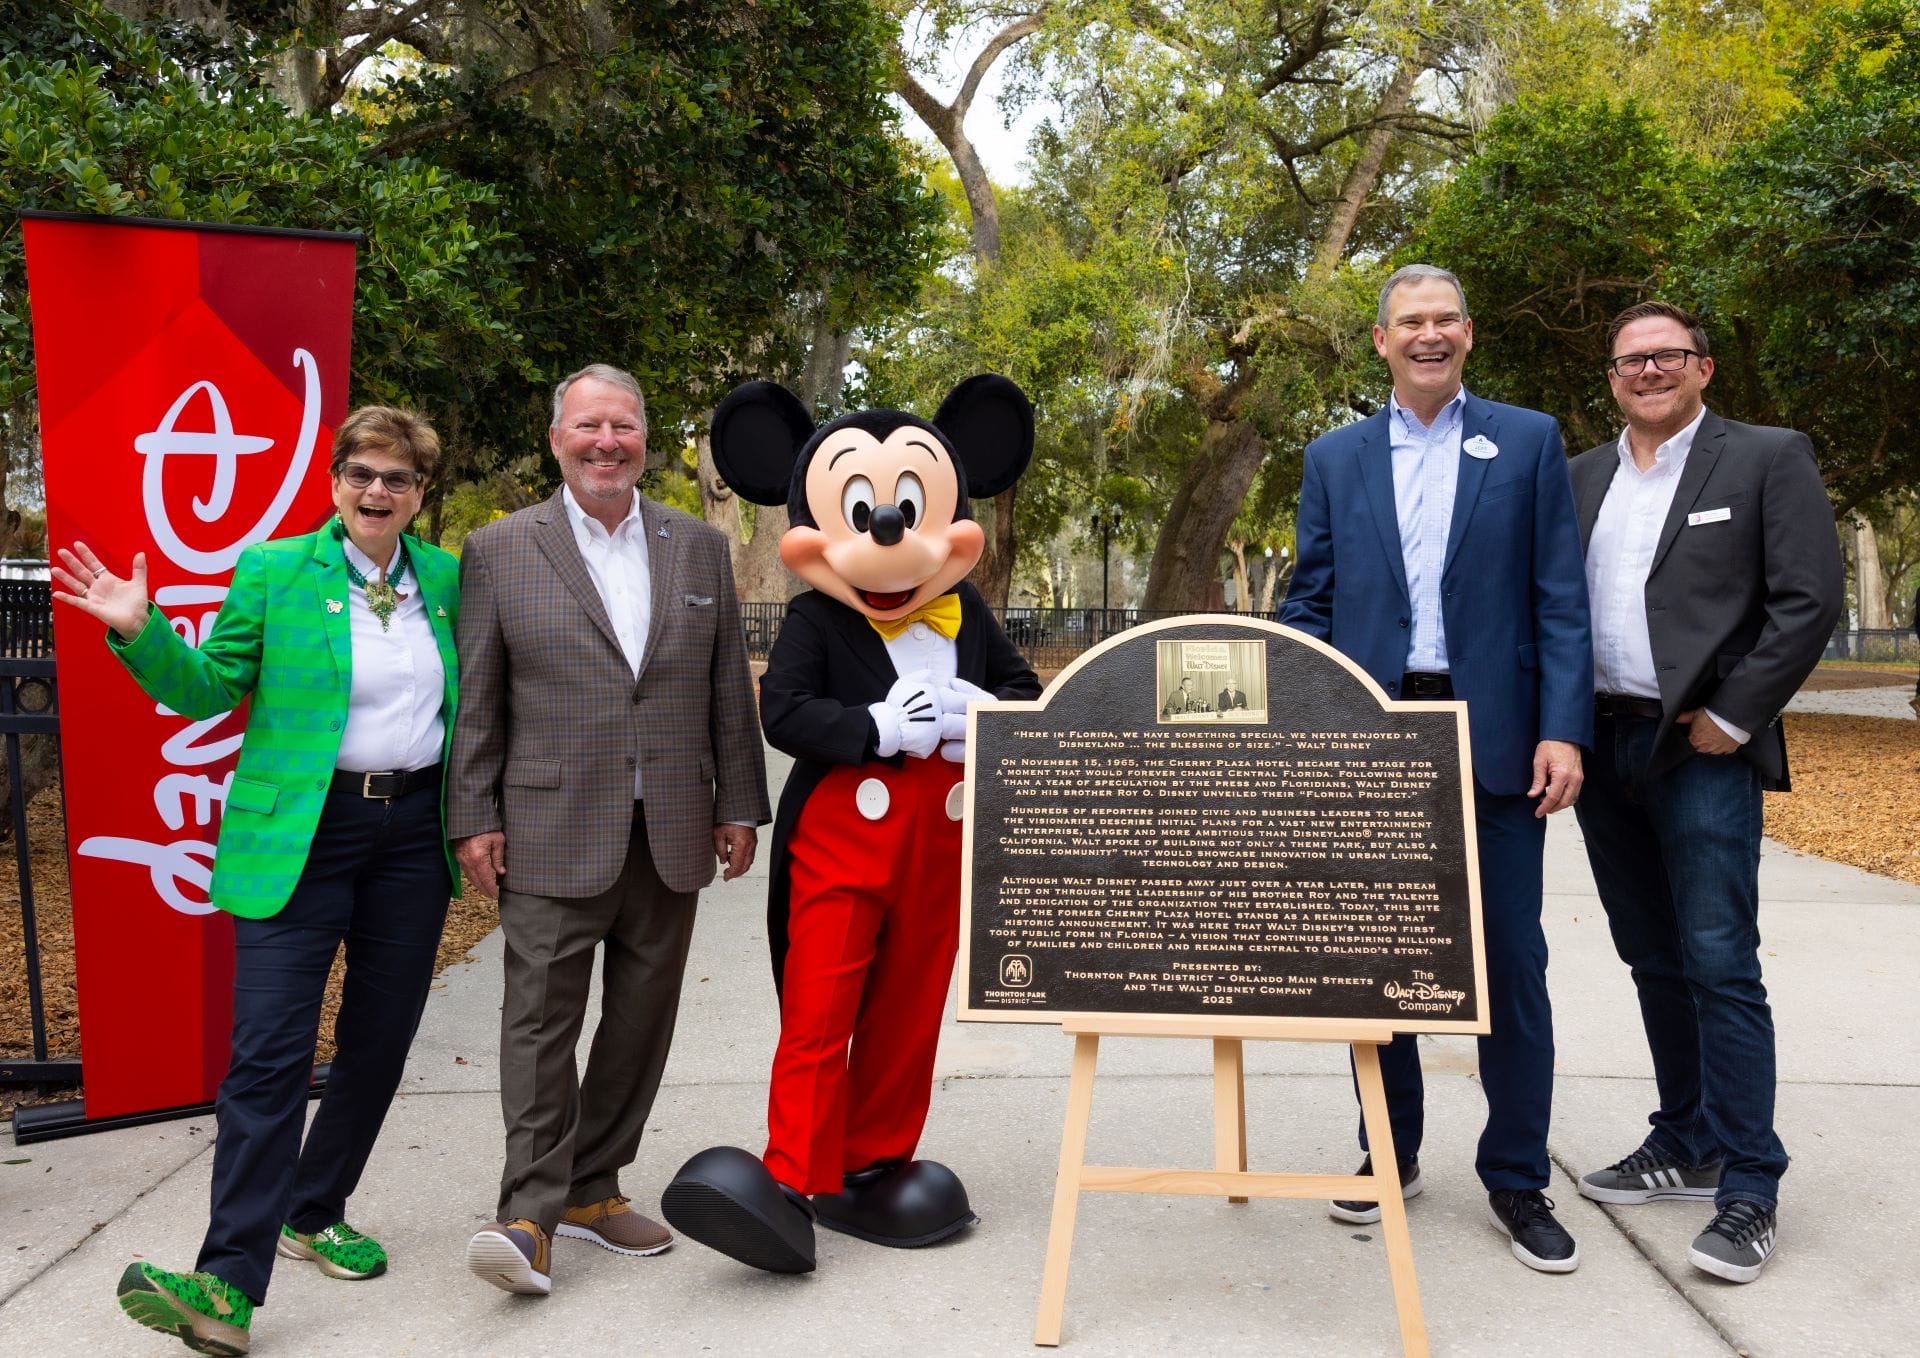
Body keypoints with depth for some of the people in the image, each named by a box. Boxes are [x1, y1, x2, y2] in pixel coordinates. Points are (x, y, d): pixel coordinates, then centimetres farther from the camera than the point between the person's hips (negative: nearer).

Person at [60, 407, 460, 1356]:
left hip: (414, 832, 4)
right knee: (270, 1052, -9)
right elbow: (206, 688, 0)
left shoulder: (449, 579, 9)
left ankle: (315, 1214, 32)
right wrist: (141, 633, -14)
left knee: (380, 1039, 12)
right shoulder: (273, 572, -1)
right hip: (300, 836, -4)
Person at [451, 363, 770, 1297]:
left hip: (671, 834, 4)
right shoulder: (499, 550, 2)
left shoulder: (700, 547, 10)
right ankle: (531, 1213, 4)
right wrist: (473, 820, -4)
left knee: (641, 1019, 10)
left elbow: (728, 689, 10)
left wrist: (739, 807, 7)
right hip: (553, 833, -3)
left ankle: (592, 1187, 24)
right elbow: (475, 699, 1)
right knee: (540, 1019, -3)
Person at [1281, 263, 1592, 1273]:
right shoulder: (1335, 458, 11)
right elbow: (1308, 604, 9)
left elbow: (1561, 600, 2)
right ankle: (1389, 1156, 24)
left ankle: (1516, 1179, 18)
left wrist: (1563, 729, -8)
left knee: (1510, 962, 4)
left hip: (1494, 736, -1)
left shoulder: (1529, 442, 6)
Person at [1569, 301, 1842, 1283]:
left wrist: (1732, 717, -12)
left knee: (1720, 967, -6)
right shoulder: (1580, 478, 14)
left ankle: (1748, 1191, 4)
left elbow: (1809, 601, -7)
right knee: (1653, 963, 13)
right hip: (1602, 749, 5)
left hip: (1700, 750, -5)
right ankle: (1686, 1148, 26)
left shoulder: (1767, 459, 0)